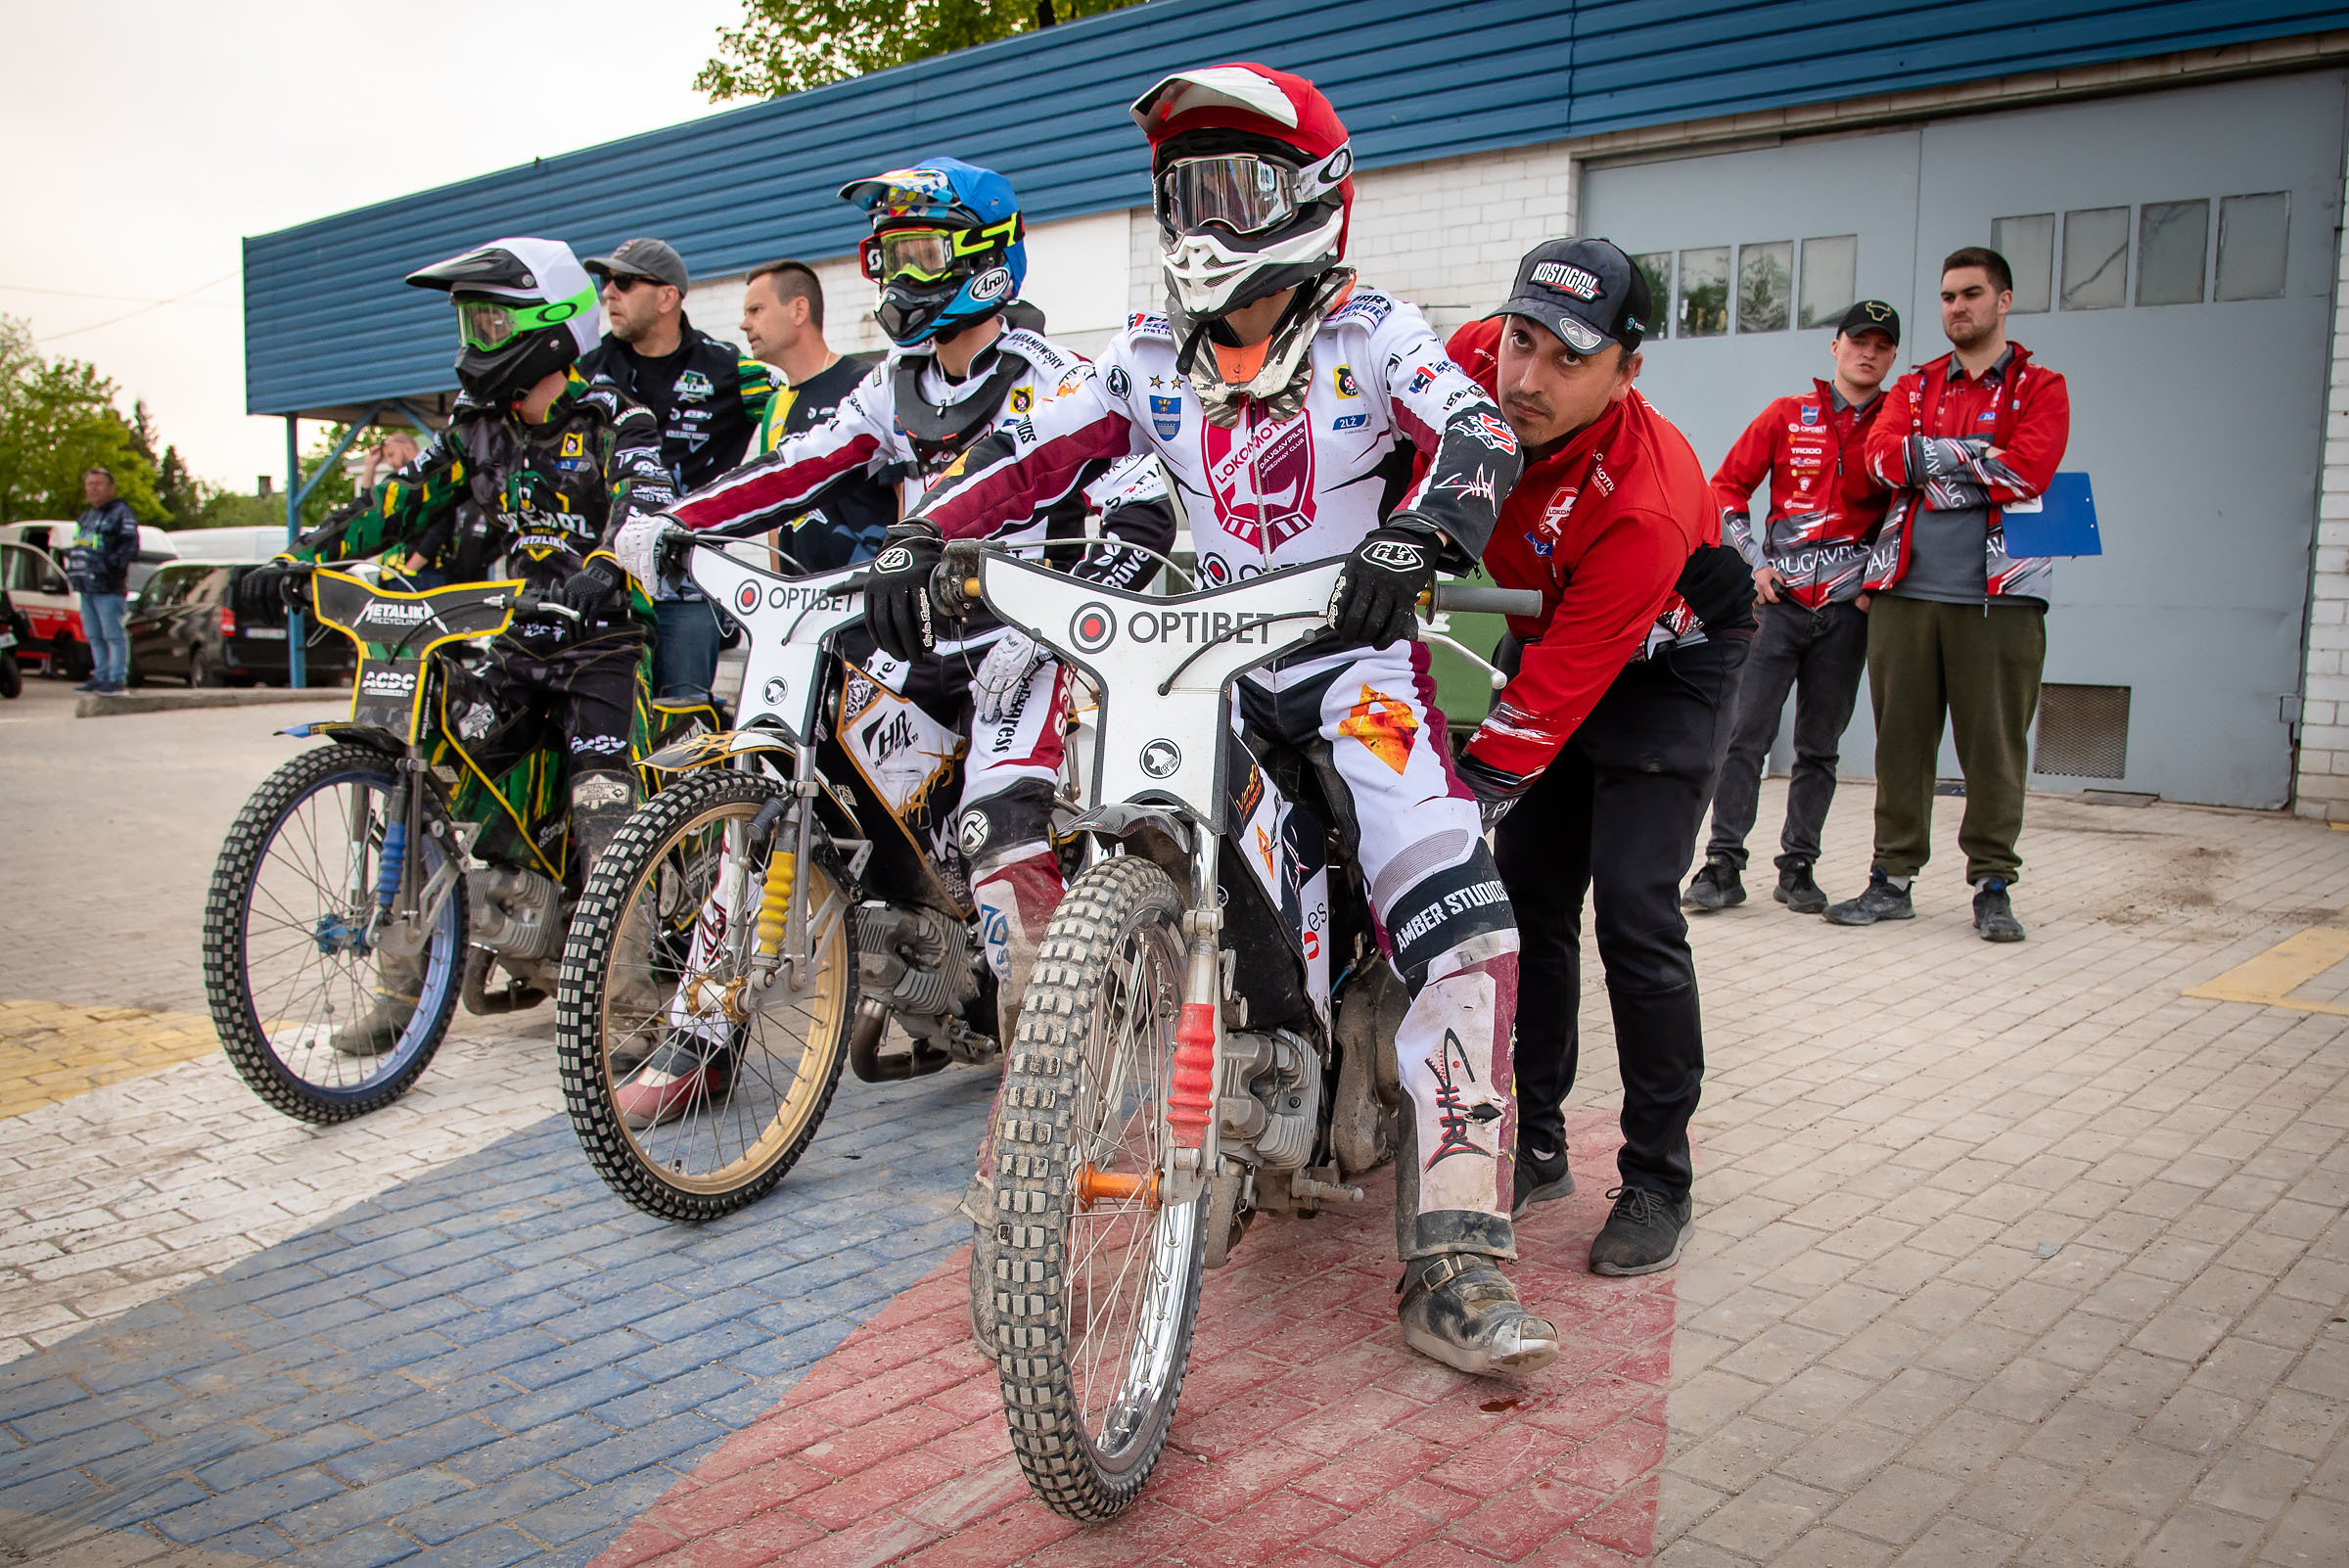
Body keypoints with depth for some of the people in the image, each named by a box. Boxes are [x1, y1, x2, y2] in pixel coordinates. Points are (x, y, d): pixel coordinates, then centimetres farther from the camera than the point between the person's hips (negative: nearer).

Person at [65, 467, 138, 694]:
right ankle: (100, 676, 20)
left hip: (109, 587, -9)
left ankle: (116, 678, -4)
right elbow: (76, 547, 32)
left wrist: (111, 563, -23)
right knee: (94, 636, 13)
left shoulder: (120, 513, -4)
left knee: (113, 635, -7)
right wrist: (73, 569, 17)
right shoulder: (86, 516, 24)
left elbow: (130, 547, -13)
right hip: (87, 587, 9)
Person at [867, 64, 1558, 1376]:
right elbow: (1027, 453, 0)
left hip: (1354, 653, -3)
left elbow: (1477, 433, -18)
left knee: (1465, 924, -22)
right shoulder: (1154, 358, 10)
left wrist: (1412, 536, -40)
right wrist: (918, 541, -18)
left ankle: (1457, 1265, -17)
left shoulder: (1369, 332, -1)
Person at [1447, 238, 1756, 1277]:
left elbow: (1554, 695, -37)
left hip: (1664, 663, -6)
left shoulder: (1643, 500, -38)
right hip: (1543, 636, 6)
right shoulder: (1476, 360, -21)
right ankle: (1535, 1146, 18)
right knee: (1529, 897, 5)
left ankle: (1658, 1182, 2)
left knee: (1633, 912, -14)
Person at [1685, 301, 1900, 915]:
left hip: (1847, 609, 1)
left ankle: (1798, 866, 15)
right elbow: (1727, 486, 9)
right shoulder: (1787, 416, 7)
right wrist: (1751, 560, 0)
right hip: (1777, 600, -1)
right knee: (1745, 734, -7)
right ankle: (1724, 864, -3)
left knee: (1818, 747, 7)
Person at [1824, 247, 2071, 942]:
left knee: (1995, 744, -1)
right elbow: (1884, 458, -3)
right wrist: (1979, 456, -8)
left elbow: (2027, 473, -11)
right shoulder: (1914, 387, 18)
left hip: (1997, 596, -2)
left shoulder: (2040, 387, 9)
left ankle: (1993, 885, 9)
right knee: (1900, 738, 4)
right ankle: (1892, 878, 12)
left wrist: (1931, 462, -5)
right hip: (1906, 591, 3)